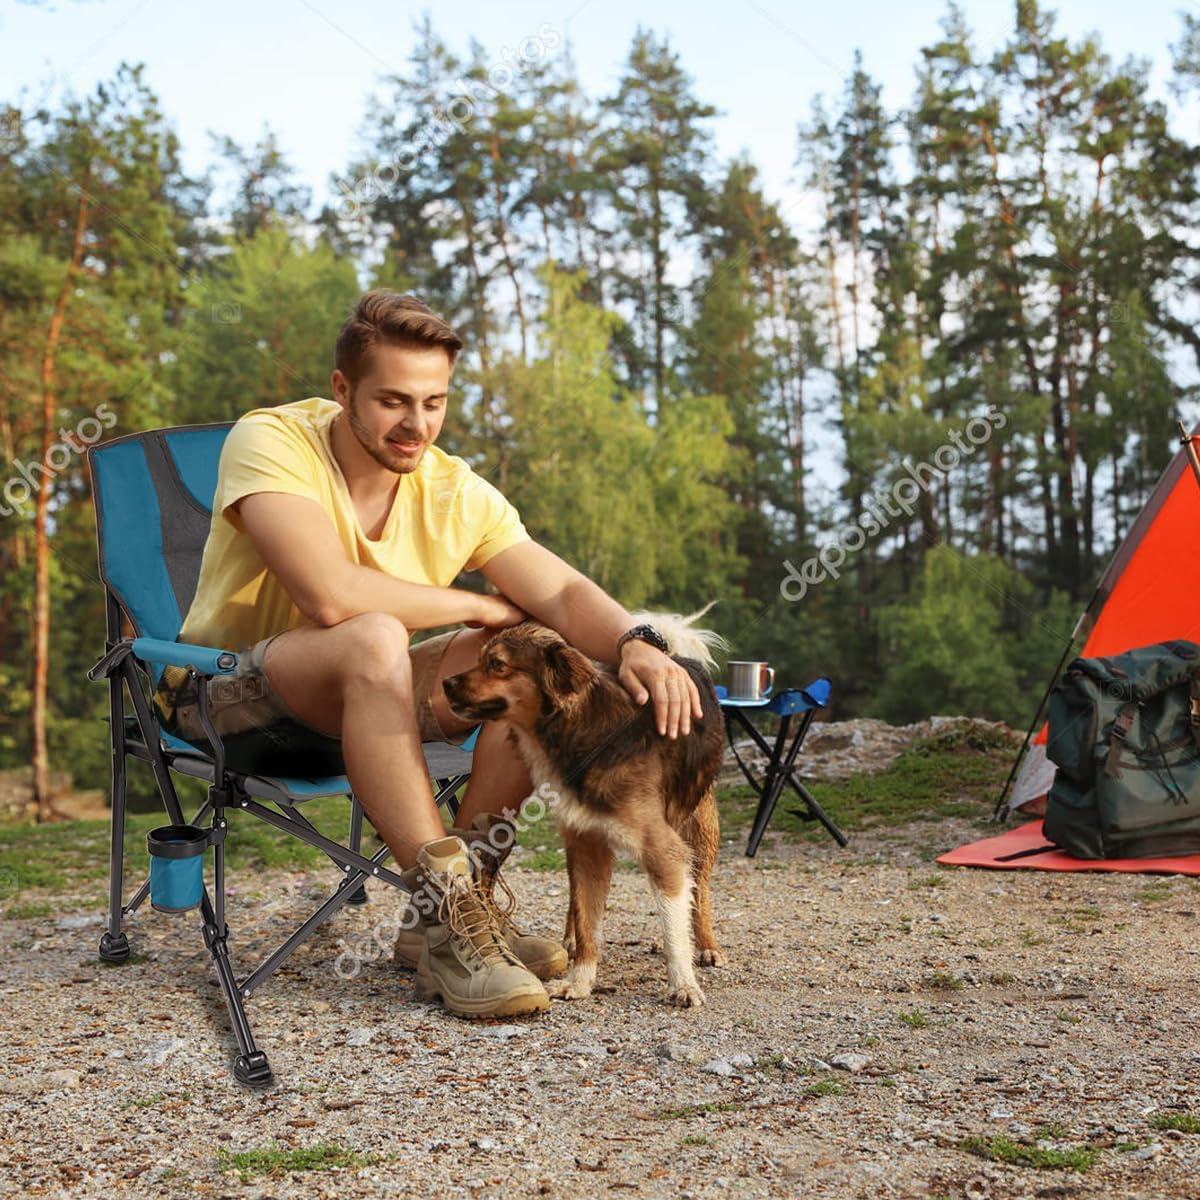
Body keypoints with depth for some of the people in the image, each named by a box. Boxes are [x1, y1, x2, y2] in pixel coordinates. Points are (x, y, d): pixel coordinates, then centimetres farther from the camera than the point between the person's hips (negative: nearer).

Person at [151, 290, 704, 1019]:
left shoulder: (456, 492, -3)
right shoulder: (272, 442, -20)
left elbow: (564, 593, -11)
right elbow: (332, 595, -34)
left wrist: (635, 645, -34)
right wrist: (479, 606, -20)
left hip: (362, 704, 6)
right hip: (226, 702, -6)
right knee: (374, 639, -36)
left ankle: (467, 898, -12)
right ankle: (448, 916, -30)